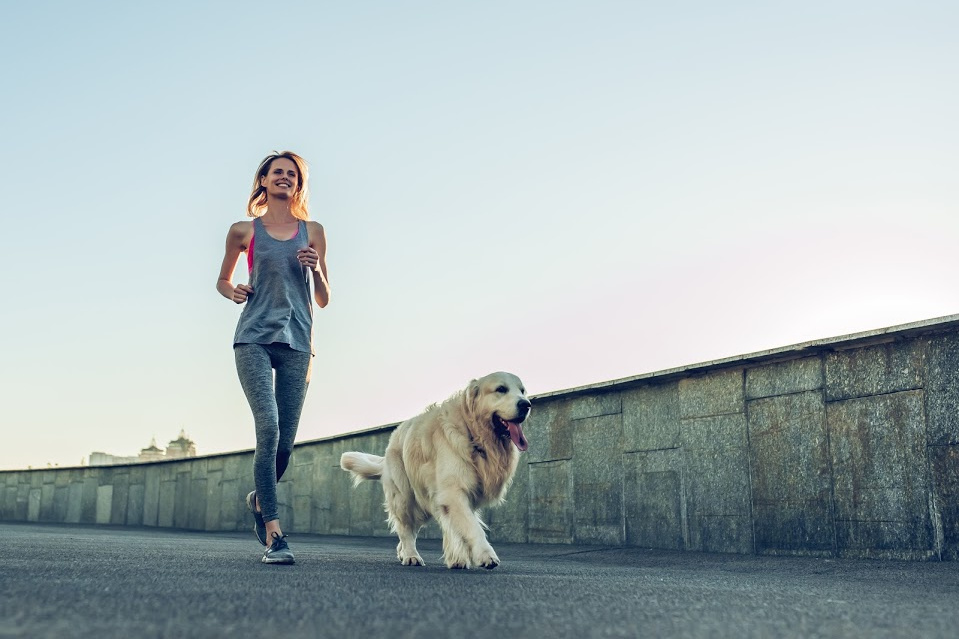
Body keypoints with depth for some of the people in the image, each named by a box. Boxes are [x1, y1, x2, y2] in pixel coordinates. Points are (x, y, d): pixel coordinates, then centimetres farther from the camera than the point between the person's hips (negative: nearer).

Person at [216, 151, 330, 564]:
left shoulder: (313, 232, 13)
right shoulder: (244, 231, 11)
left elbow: (323, 301, 15)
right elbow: (222, 280, 24)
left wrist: (316, 269, -4)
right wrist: (232, 292, 1)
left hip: (296, 343, 2)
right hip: (254, 339, -2)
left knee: (286, 441, 1)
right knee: (268, 427, -19)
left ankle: (259, 499, 33)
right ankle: (274, 533, -16)